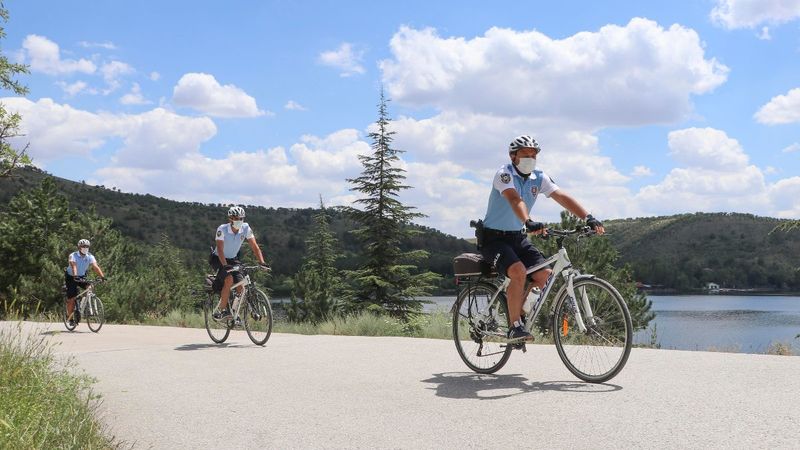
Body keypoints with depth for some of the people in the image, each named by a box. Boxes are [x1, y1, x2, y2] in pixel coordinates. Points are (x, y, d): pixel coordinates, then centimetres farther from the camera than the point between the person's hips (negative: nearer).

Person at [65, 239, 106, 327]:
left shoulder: (90, 257, -11)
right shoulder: (73, 256, -21)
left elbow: (96, 267, -24)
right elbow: (73, 266, -38)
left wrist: (102, 277, -39)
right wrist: (75, 276, -56)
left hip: (82, 277, 3)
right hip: (71, 277, -3)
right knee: (71, 299, -9)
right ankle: (70, 318, 6)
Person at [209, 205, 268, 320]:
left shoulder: (246, 228, -14)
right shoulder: (222, 229, -24)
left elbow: (254, 246, -16)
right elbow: (220, 249, -32)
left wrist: (262, 262, -30)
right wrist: (225, 265, -46)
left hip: (232, 259, 4)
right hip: (218, 259, -4)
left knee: (241, 289, -12)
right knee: (229, 279, -30)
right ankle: (222, 310, -18)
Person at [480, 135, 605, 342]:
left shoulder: (539, 177, 1)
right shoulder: (505, 174, -17)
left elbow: (562, 197, -11)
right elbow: (515, 199, -36)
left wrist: (588, 218, -25)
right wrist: (529, 222, -54)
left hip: (518, 238, 7)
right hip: (494, 238, -6)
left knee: (545, 274, -12)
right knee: (519, 271, -29)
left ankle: (518, 310, 10)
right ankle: (514, 326, -19)